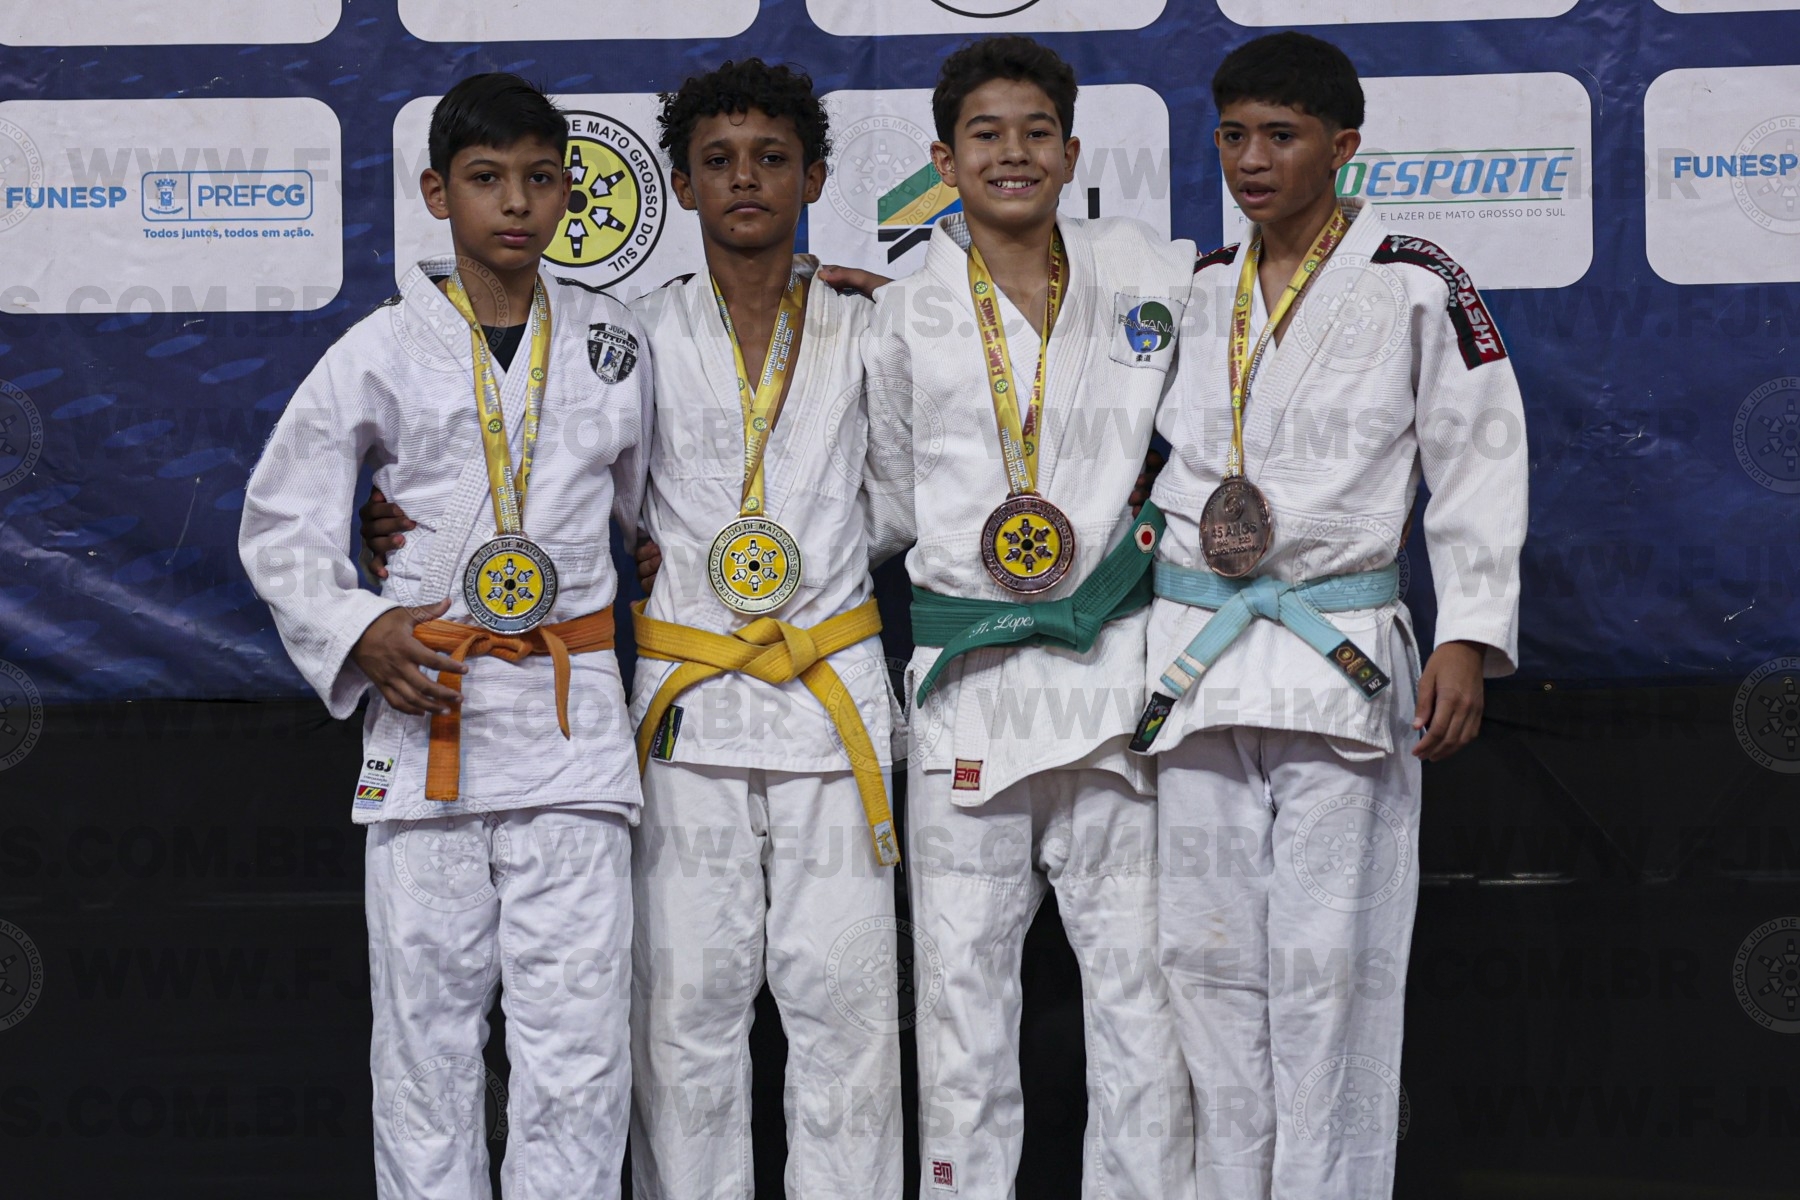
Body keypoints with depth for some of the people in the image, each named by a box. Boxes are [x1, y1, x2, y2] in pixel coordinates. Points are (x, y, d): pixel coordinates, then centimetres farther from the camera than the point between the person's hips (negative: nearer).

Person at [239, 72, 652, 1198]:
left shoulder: (617, 344, 9)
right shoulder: (381, 352, 2)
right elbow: (279, 523, 6)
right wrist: (355, 633, -7)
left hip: (572, 714, 1)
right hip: (424, 704, -1)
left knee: (579, 1039, -3)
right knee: (427, 1022, 3)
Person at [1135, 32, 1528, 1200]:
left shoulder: (1416, 287, -2)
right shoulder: (1194, 291, 12)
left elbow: (1479, 466, -4)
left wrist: (1469, 639, -10)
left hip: (1341, 657, -5)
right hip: (1193, 653, 5)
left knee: (1327, 959, -7)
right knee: (1208, 948, 6)